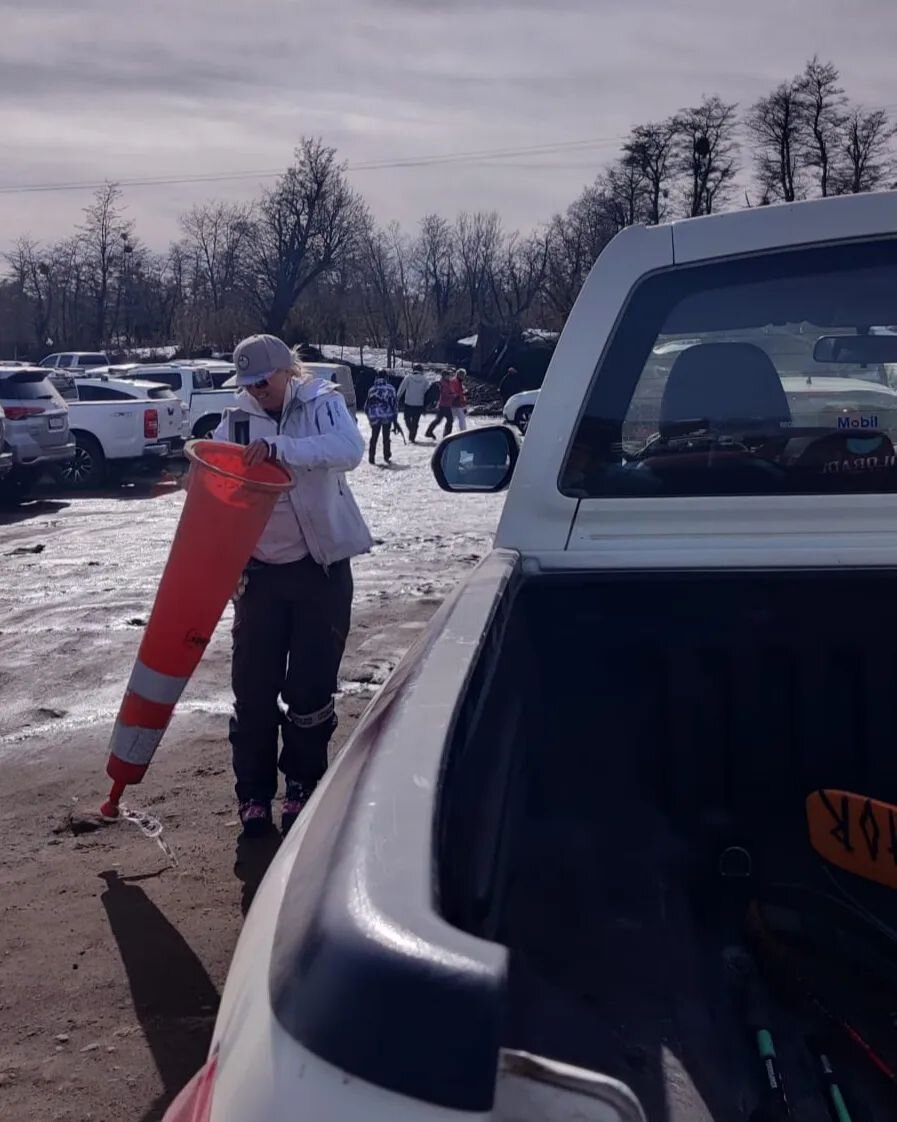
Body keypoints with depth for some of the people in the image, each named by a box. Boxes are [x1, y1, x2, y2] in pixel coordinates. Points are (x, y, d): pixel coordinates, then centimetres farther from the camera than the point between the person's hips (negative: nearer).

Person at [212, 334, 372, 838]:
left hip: (320, 567, -2)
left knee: (311, 685, 3)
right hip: (261, 569, 3)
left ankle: (303, 786, 22)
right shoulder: (236, 420, 4)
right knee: (253, 686, 4)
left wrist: (280, 448, -35)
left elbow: (349, 448, -24)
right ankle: (254, 792, 18)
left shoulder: (323, 403, -5)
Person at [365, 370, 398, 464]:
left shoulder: (372, 390, -1)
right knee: (386, 437, 11)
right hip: (387, 416, -1)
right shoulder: (390, 389, -6)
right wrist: (395, 418, 3)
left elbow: (367, 405, 5)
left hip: (374, 417, 1)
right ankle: (387, 456, 13)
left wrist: (369, 415, 22)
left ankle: (371, 457, 8)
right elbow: (394, 404, -4)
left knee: (374, 437, 10)